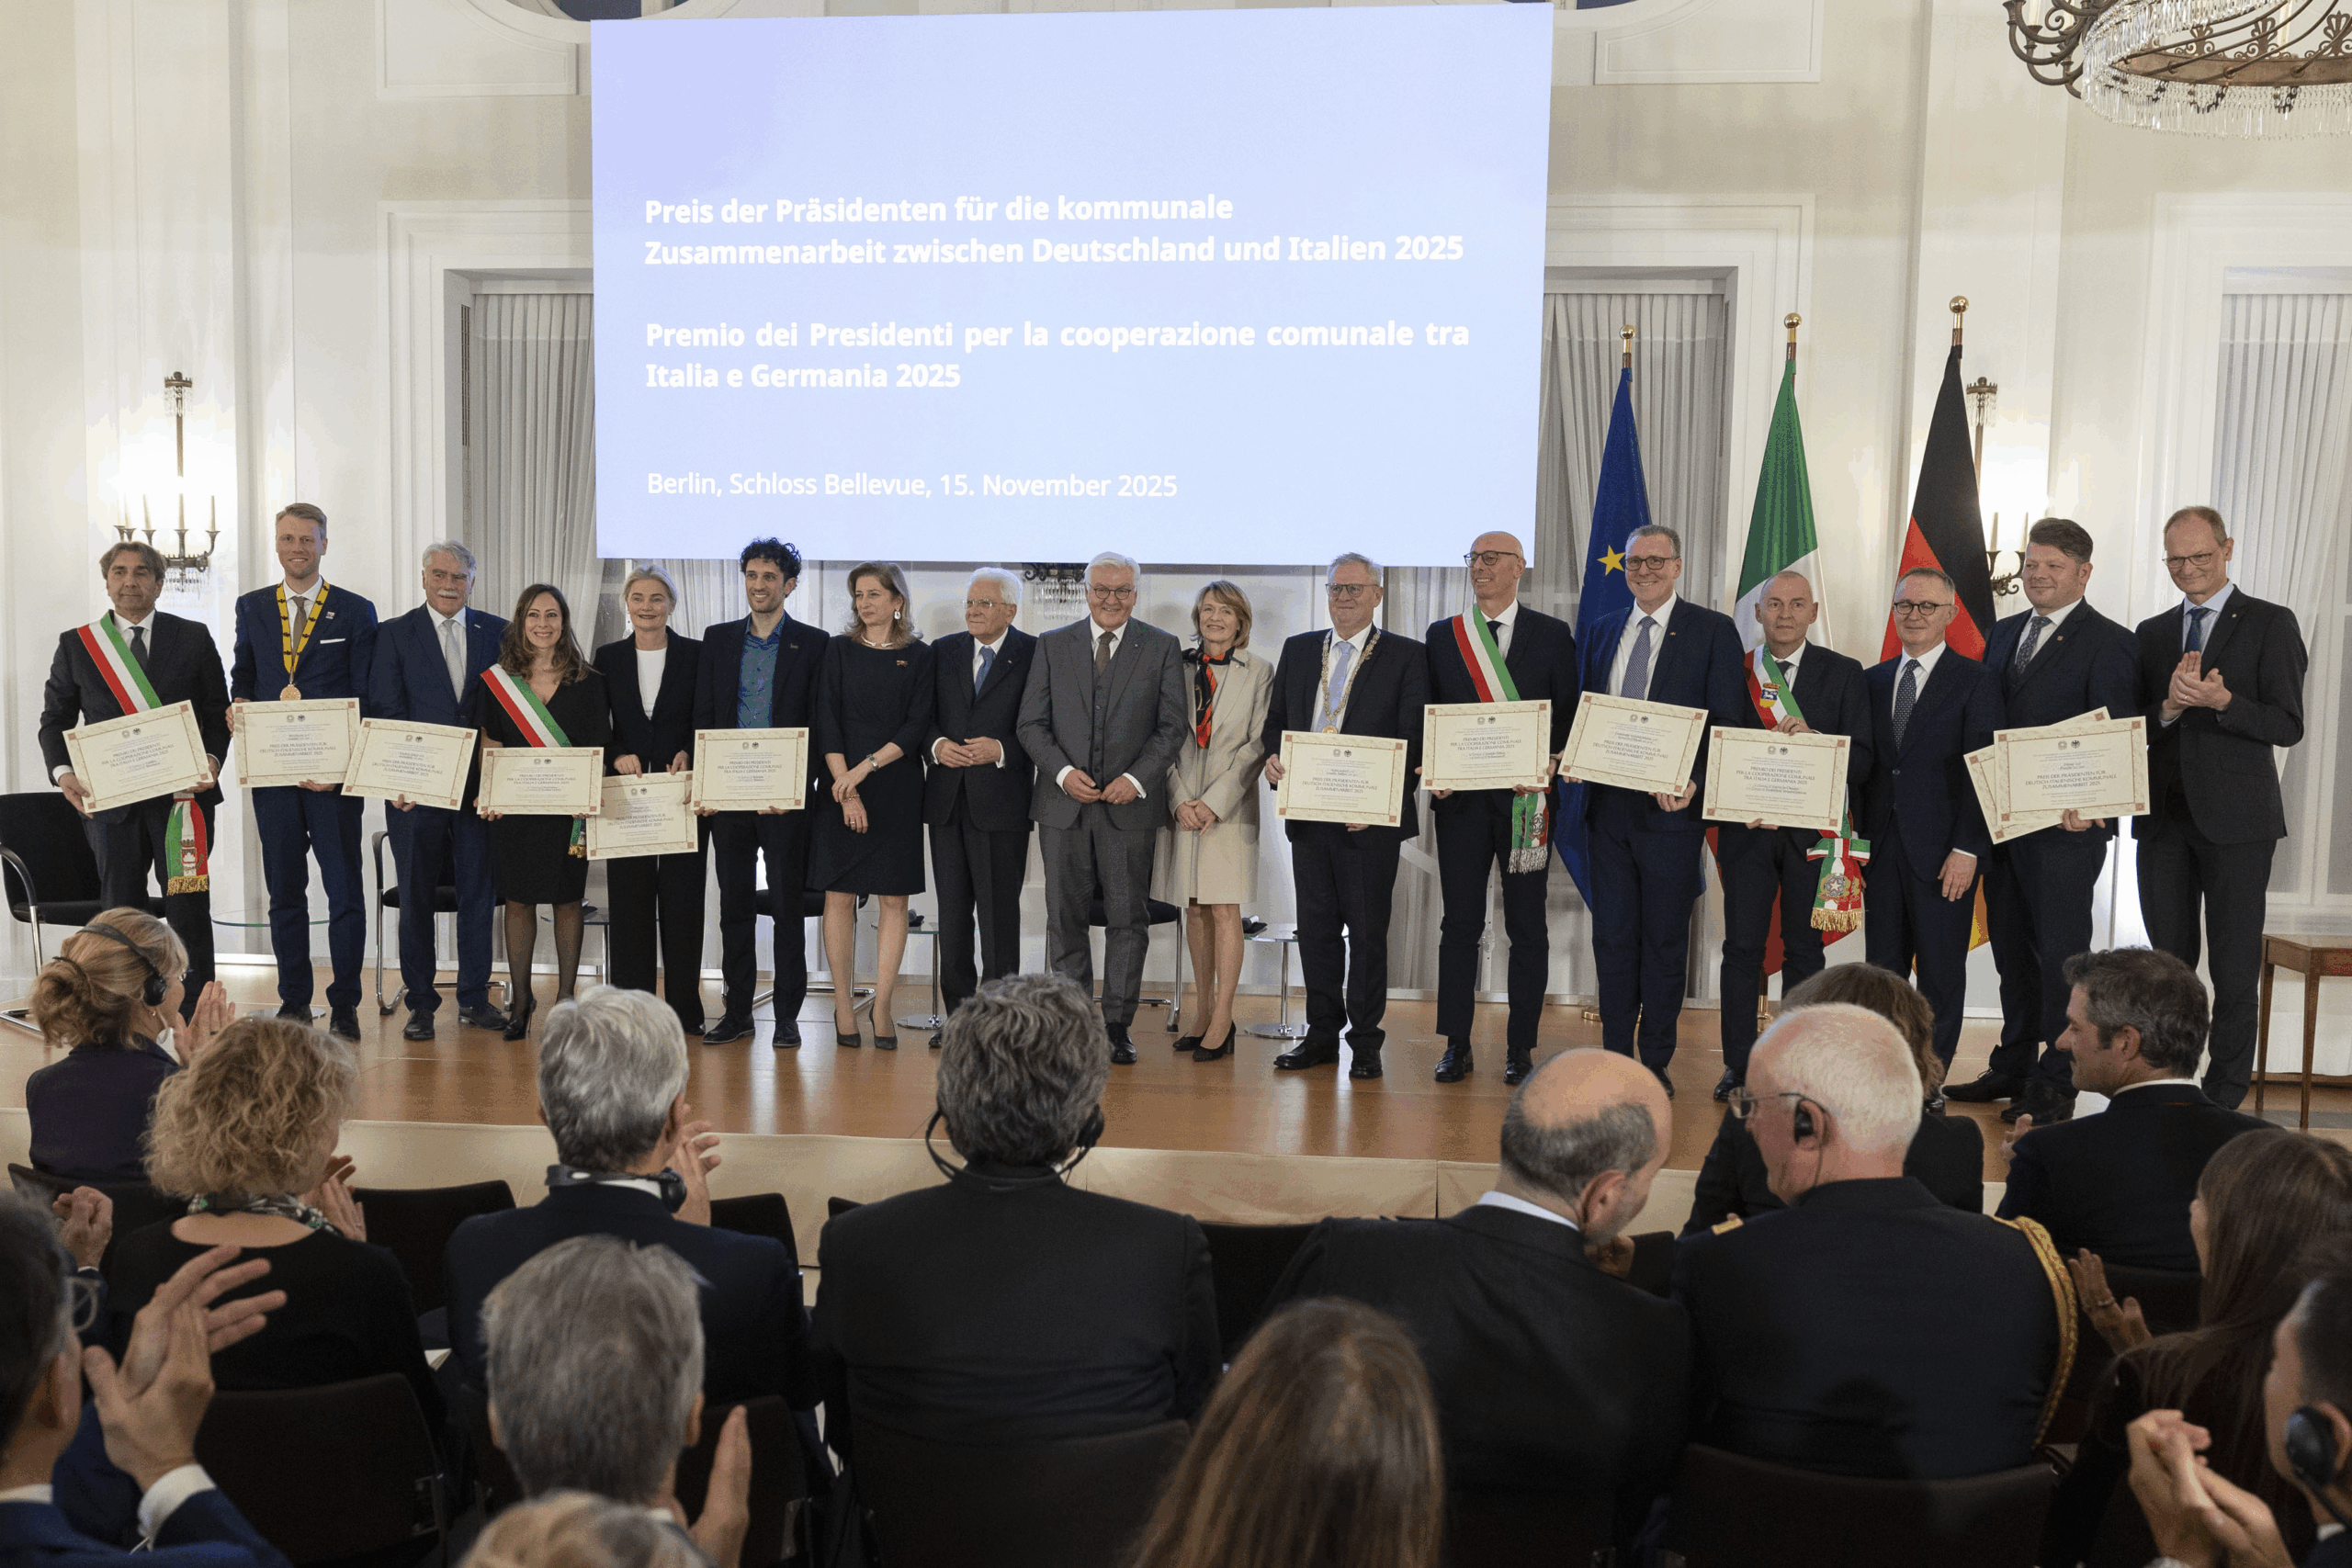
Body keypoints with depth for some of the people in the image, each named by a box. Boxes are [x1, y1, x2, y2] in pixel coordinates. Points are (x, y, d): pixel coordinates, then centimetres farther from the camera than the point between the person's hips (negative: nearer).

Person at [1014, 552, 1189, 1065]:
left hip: (1130, 803, -1)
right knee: (1065, 918, 5)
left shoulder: (1162, 648, 5)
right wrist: (1062, 771, -11)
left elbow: (1172, 726, 1)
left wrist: (1137, 778, -12)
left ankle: (1118, 1024, 12)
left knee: (1128, 919, 3)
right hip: (1064, 804, 1)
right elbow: (1032, 723, 5)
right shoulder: (1052, 645, 8)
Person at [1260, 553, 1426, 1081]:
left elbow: (1413, 740, -6)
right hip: (1307, 814, 4)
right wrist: (1271, 757, -6)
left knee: (1367, 931, 3)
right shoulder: (1298, 650, 14)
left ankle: (1365, 1041, 14)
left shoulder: (1406, 656, 0)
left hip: (1371, 818, -4)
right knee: (1316, 928, 10)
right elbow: (1276, 720, 16)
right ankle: (1322, 1033, 21)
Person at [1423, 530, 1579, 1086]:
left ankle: (1521, 1047, 12)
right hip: (1460, 795, 1)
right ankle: (1456, 1045, 10)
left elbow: (1569, 714, 3)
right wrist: (1432, 769, -6)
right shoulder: (1441, 636, 11)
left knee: (1527, 926, 3)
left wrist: (1545, 766, -13)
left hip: (1527, 798, -1)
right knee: (1461, 921, 3)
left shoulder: (1553, 636, 6)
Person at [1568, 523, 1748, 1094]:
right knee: (1611, 936, 8)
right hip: (1608, 805, 4)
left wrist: (1692, 780, -20)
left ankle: (1656, 1063, 14)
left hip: (1671, 805, -4)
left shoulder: (1713, 630, 0)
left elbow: (1727, 719, -6)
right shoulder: (1603, 631, 15)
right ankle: (1615, 1058, 17)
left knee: (1665, 939, 4)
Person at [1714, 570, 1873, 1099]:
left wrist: (1815, 738, -20)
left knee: (1804, 949, 5)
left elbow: (1861, 757, -2)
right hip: (1746, 825, 0)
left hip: (1812, 826, 0)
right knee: (1742, 947, 1)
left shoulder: (1843, 674, 5)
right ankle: (1737, 1065, 9)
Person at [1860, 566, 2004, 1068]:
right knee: (1881, 969, 8)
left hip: (1943, 853, -4)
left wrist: (1967, 849, -15)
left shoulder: (1977, 682, -2)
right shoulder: (1874, 680, 13)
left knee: (1940, 972, 4)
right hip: (1881, 847, 4)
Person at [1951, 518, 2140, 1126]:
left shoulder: (2109, 643, -5)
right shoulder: (2004, 632, 15)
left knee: (2060, 950, -1)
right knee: (2010, 945, 14)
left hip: (2067, 823, -7)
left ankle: (2056, 1086, 8)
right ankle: (2013, 1067, 26)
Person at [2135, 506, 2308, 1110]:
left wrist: (2220, 701, -22)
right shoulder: (2152, 632, 14)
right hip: (2164, 817, 4)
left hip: (2236, 818, -4)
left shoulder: (2271, 624, 0)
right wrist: (2169, 708, -10)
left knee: (2234, 969, 1)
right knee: (2168, 962, 9)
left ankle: (2224, 1098, 10)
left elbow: (2288, 726, -6)